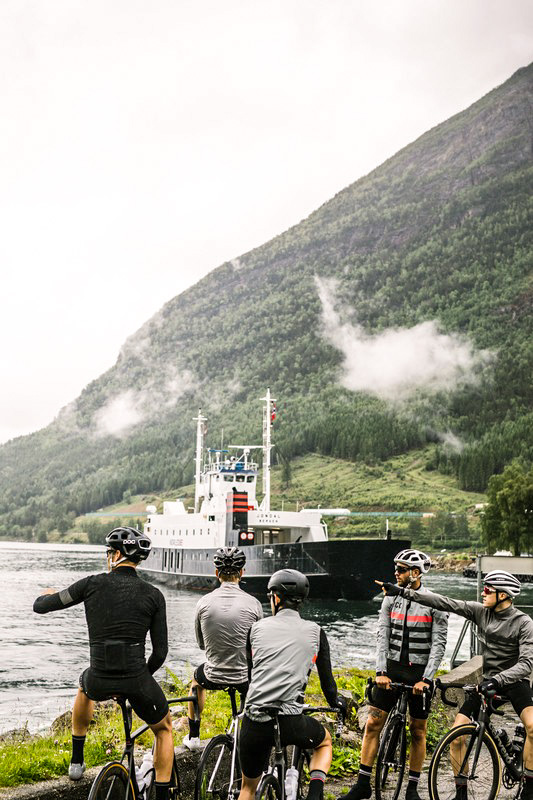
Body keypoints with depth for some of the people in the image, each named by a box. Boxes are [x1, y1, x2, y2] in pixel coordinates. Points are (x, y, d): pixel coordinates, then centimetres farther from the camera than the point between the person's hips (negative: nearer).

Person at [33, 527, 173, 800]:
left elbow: (40, 606, 9)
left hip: (99, 682, 1)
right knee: (164, 730, 26)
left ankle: (76, 761, 42)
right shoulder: (153, 595, 0)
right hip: (136, 681, -1)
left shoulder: (93, 584, -1)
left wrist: (47, 594, 32)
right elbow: (160, 652, 0)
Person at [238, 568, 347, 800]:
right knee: (324, 741, 33)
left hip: (254, 723, 1)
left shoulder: (257, 628, 9)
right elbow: (326, 676, 15)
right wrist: (336, 701, 36)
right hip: (291, 723, -1)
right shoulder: (315, 631, 6)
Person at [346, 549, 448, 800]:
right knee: (373, 724, -2)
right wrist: (381, 672, -11)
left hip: (419, 672, -3)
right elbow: (382, 637, 0)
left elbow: (438, 644, -9)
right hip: (392, 668, 3)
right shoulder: (390, 600, 3)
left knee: (418, 731, 6)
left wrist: (425, 679, -16)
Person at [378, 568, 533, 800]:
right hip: (488, 681, 4)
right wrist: (403, 592, -11)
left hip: (514, 681, -4)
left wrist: (498, 680, -39)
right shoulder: (481, 612, -3)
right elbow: (444, 603, -7)